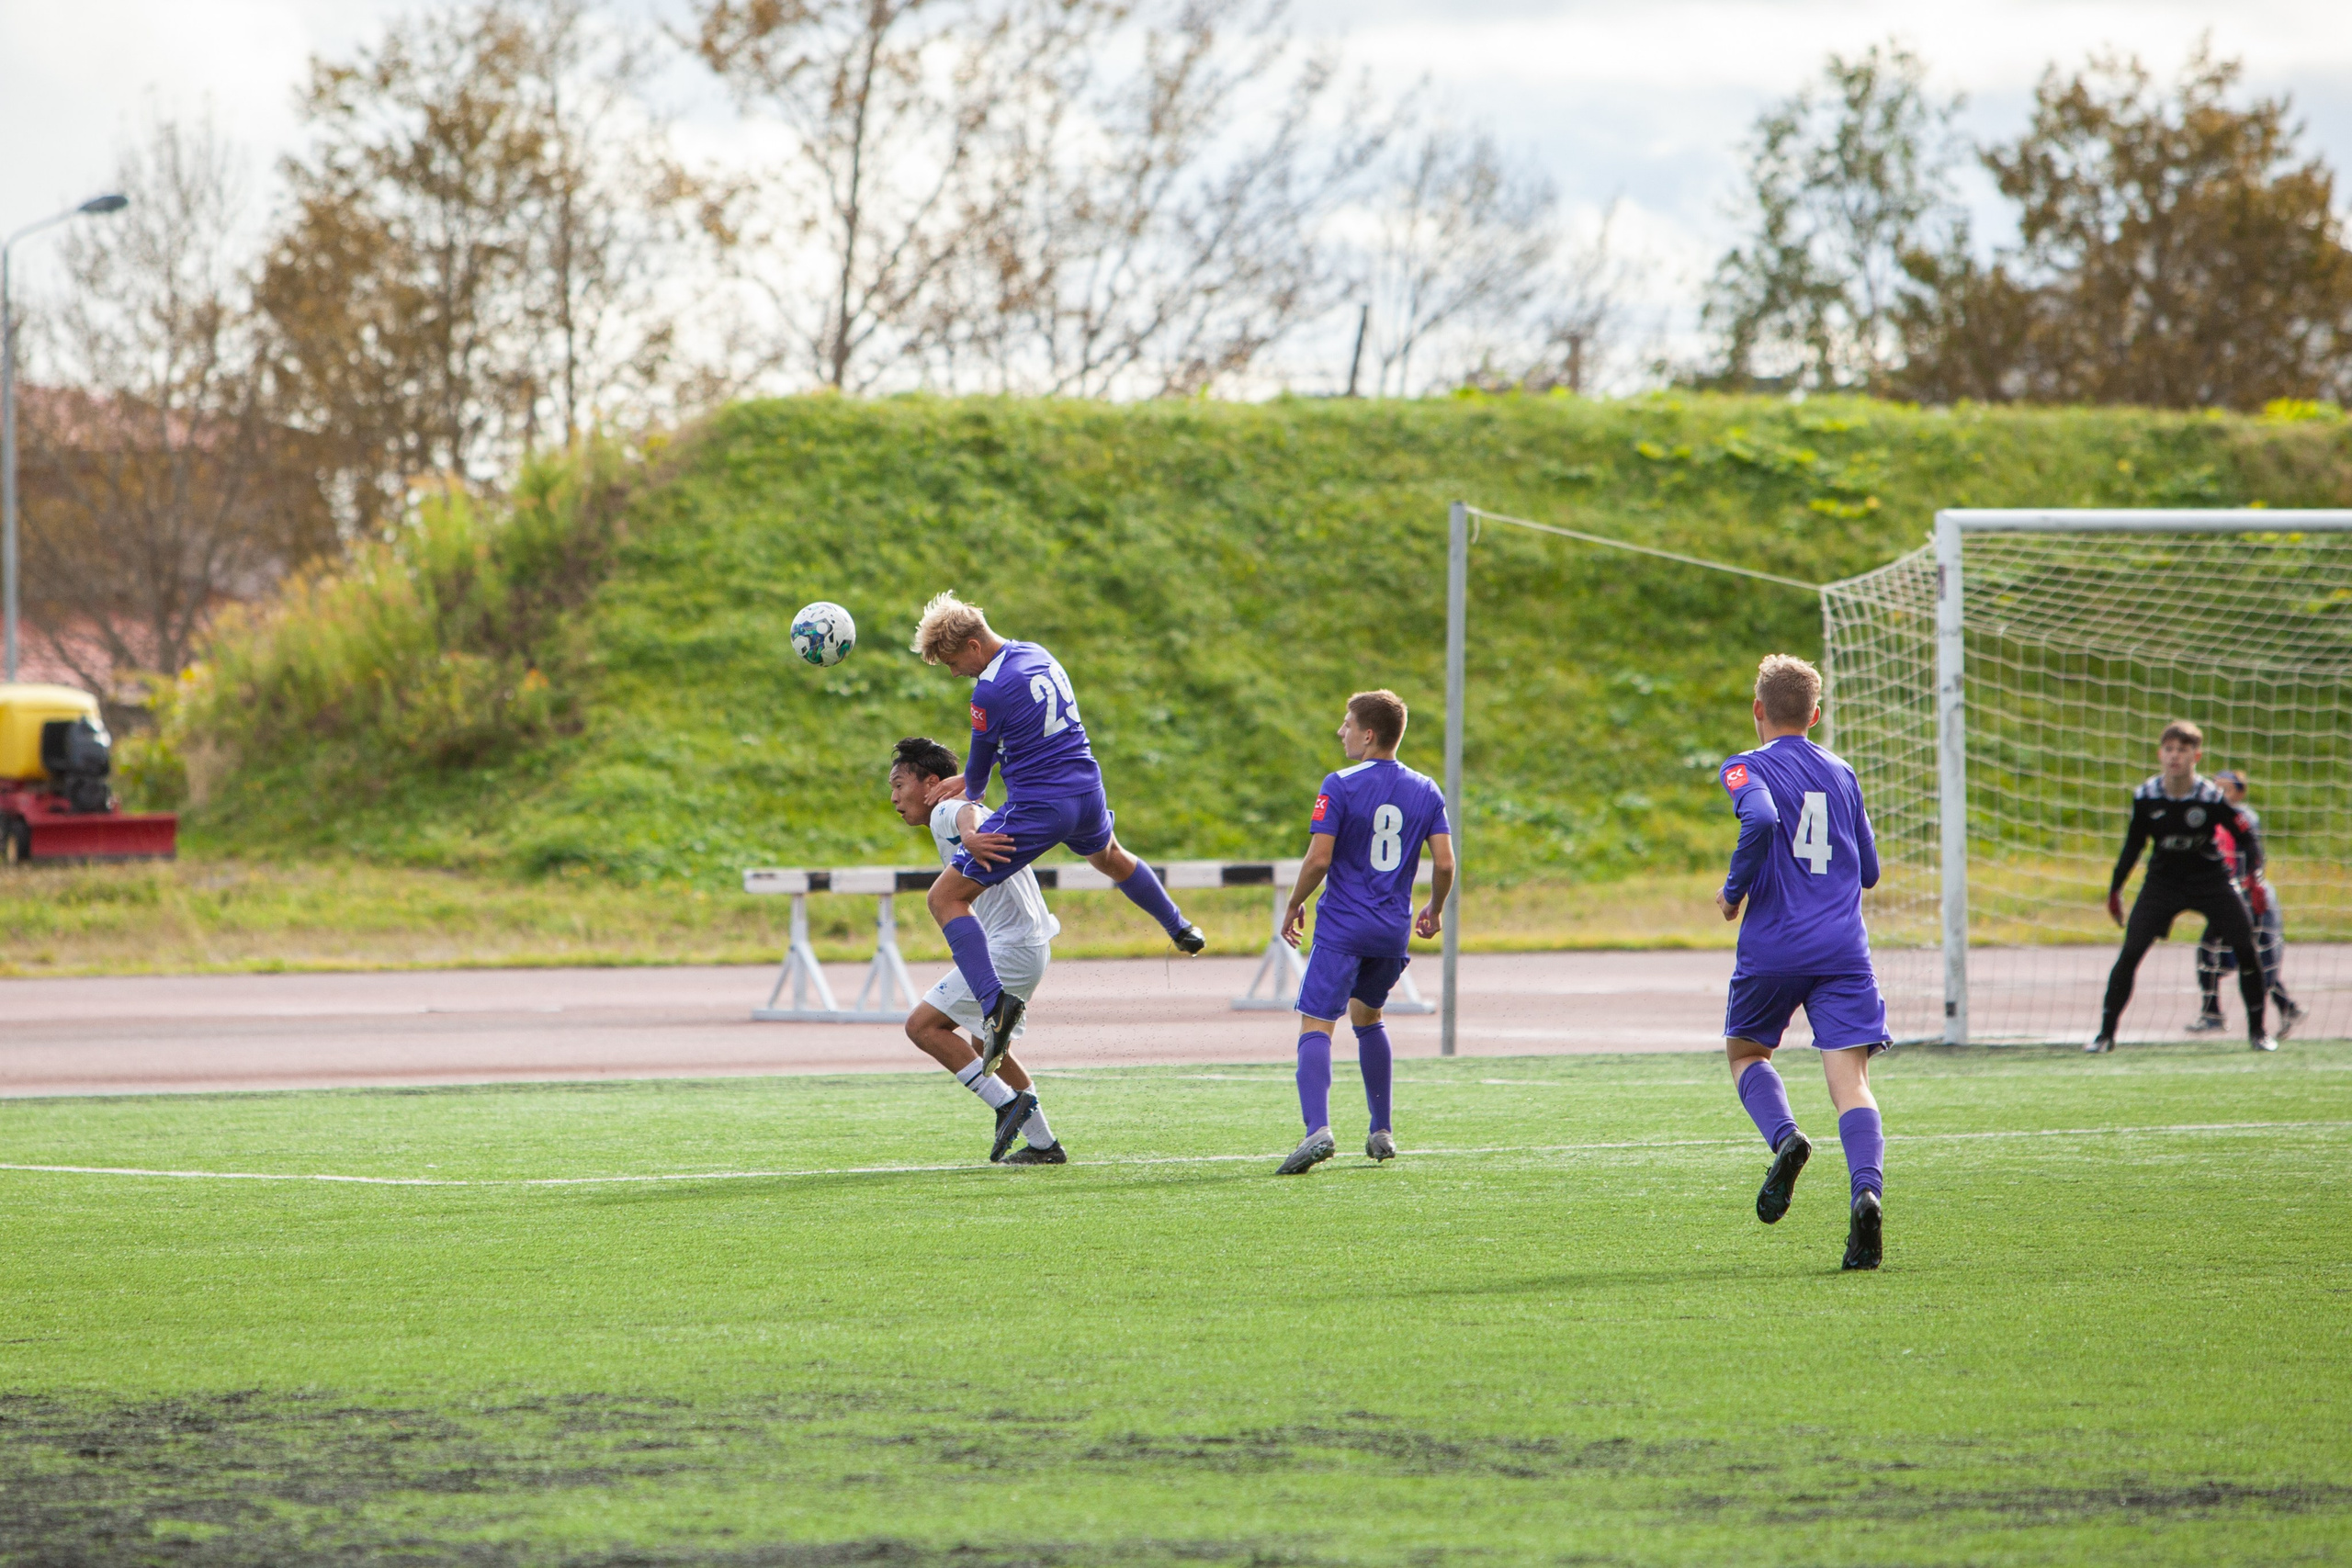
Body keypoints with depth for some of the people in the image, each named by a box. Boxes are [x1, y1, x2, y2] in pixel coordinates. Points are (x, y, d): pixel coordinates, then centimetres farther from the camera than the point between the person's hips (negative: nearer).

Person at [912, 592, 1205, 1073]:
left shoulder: (989, 691, -18)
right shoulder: (1038, 656, 7)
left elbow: (980, 766, -3)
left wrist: (971, 795, 20)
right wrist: (966, 780, 19)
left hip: (1036, 810, -8)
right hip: (1087, 796, 8)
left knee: (946, 898, -4)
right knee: (1109, 857, 41)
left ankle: (994, 1000, -20)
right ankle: (1180, 928, 59)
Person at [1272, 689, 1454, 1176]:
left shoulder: (1340, 786, -9)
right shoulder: (1425, 792, 5)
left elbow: (1319, 859, -14)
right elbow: (1445, 864, 0)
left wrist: (1294, 904, 2)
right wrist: (1435, 909, 18)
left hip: (1342, 926, -6)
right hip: (1394, 927, 6)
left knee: (1316, 1025, -10)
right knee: (1366, 1015, 26)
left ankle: (1318, 1128, -31)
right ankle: (1382, 1132, 28)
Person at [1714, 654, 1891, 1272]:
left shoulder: (1748, 768, 0)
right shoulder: (1841, 774, 16)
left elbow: (1761, 819, -22)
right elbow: (1869, 870, 20)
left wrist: (1734, 890, -9)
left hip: (1773, 945, -3)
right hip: (1844, 949, 3)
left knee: (1745, 1051, 23)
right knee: (1850, 1079, -5)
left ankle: (1784, 1135, -5)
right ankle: (1867, 1190, -29)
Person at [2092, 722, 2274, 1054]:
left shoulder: (2212, 797, -18)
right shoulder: (2145, 798, -12)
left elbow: (2247, 836, -6)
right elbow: (2134, 845, 5)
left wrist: (2254, 878, -19)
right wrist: (2115, 889, 8)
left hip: (2210, 880, -1)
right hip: (2163, 882, 1)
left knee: (2246, 947, -12)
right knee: (2130, 952, -12)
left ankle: (2257, 1030, 3)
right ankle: (2106, 1032, -3)